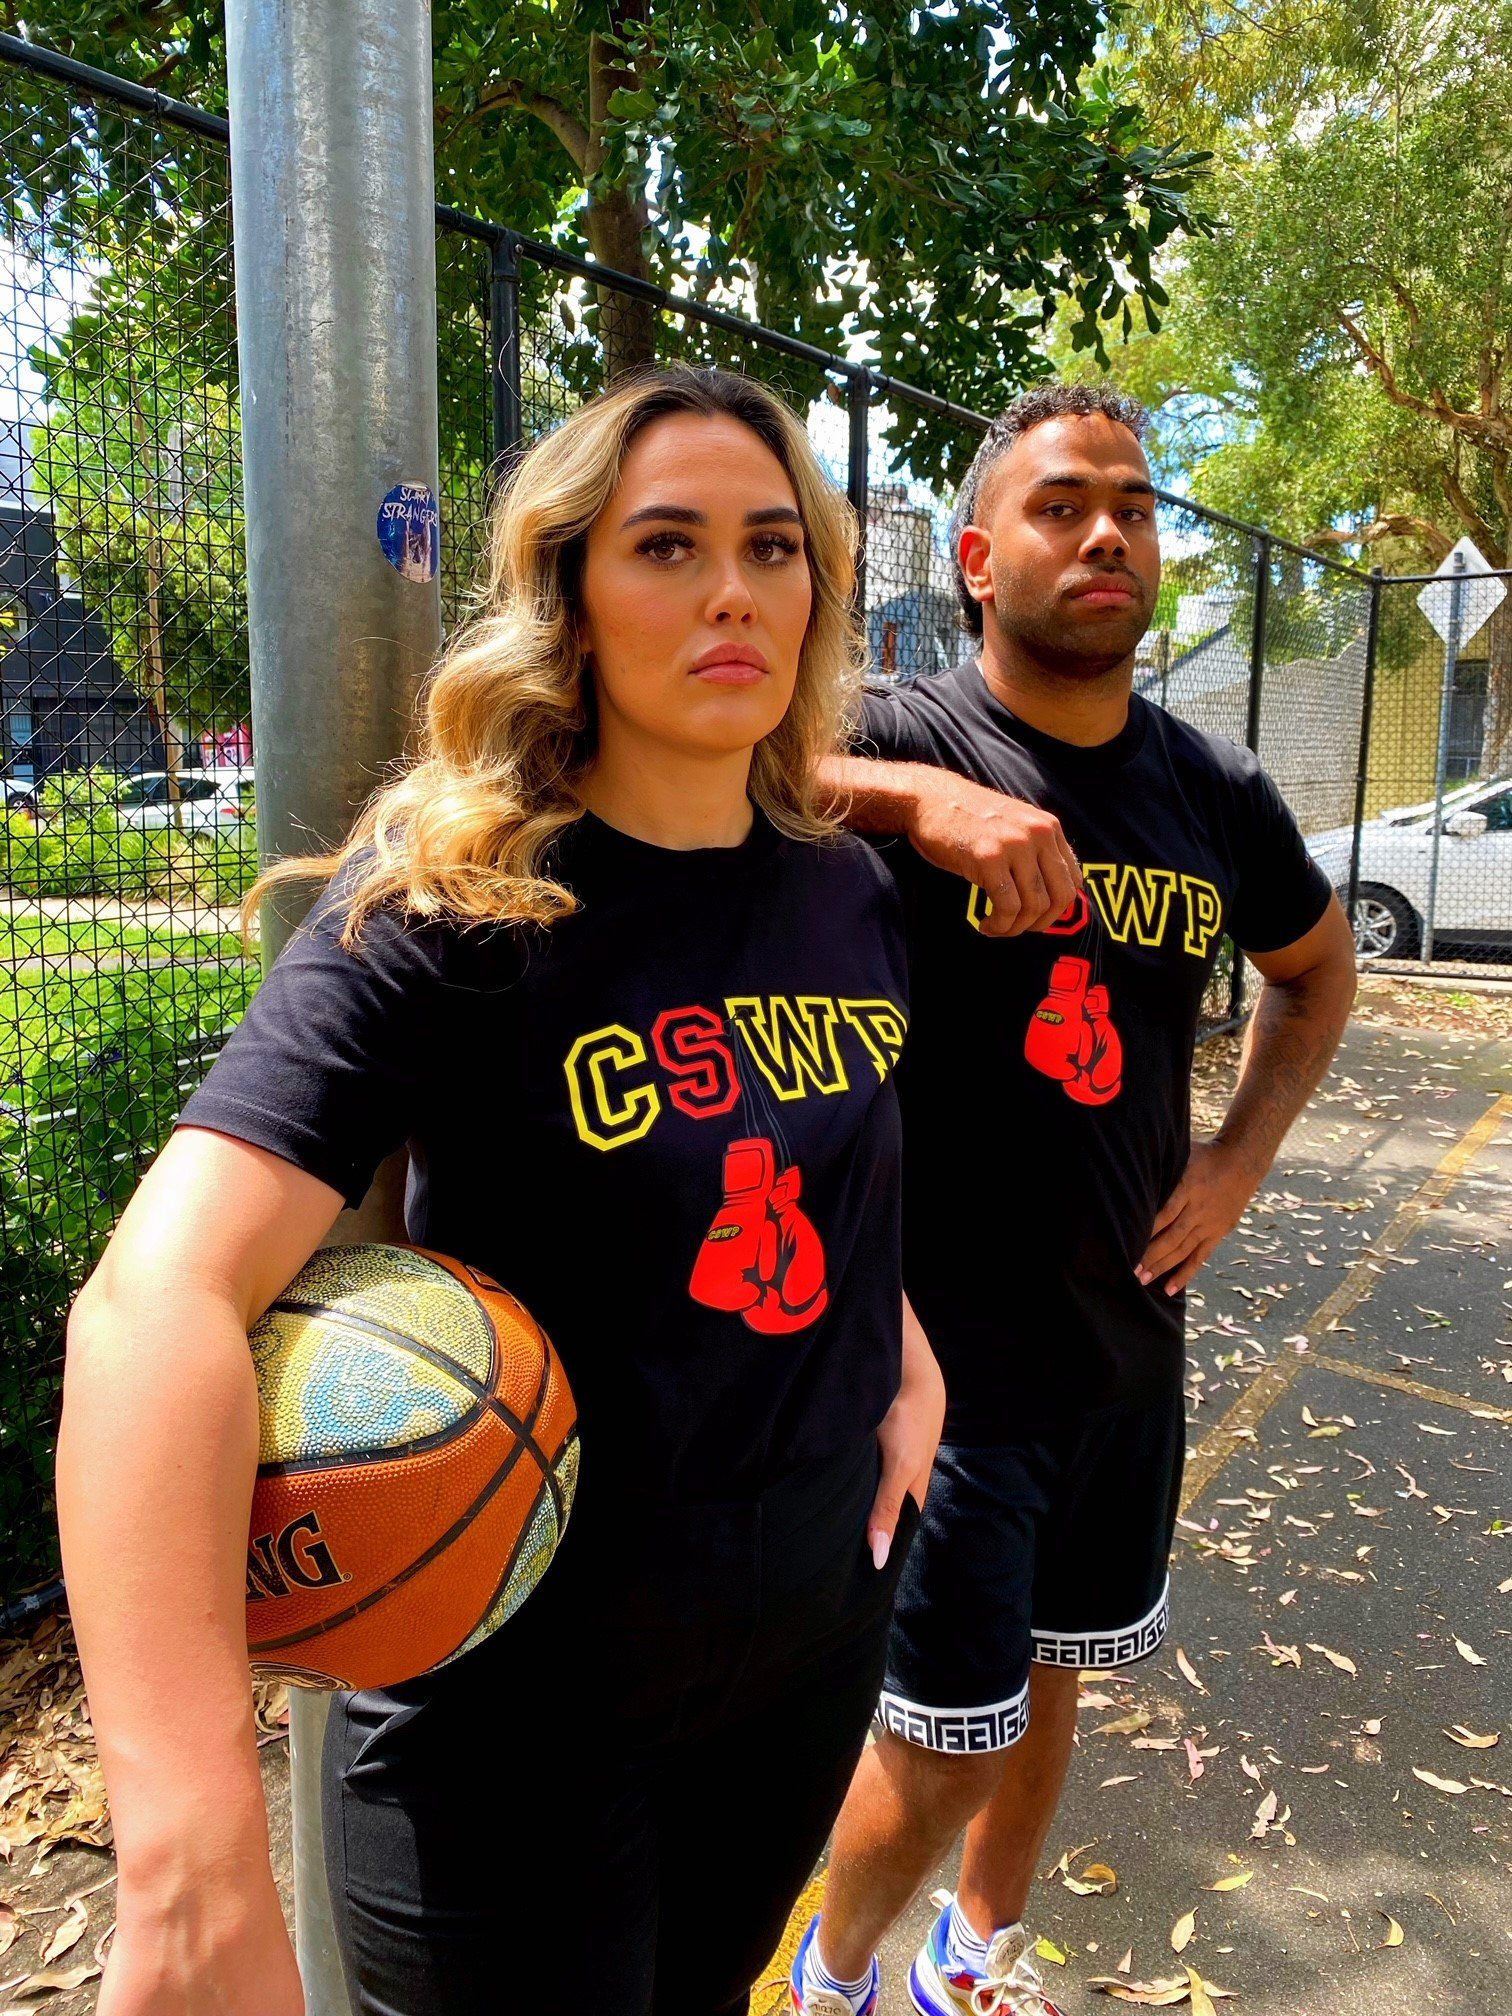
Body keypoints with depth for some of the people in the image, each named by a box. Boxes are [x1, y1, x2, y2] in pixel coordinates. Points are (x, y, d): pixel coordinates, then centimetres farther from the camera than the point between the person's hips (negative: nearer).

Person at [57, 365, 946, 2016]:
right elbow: (154, 1298, -32)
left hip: (818, 1632, 6)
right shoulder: (450, 905, -21)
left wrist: (908, 1357, -2)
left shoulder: (849, 892, -2)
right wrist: (197, 1881, -39)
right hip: (515, 1709, -5)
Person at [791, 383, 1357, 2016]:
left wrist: (1240, 1158, 6)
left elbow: (1317, 966, 19)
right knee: (948, 1741, 6)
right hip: (948, 1337, -5)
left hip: (1131, 1328, 6)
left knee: (1052, 1678, 23)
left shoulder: (1216, 791, 1)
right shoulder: (901, 743, -15)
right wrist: (916, 793, -38)